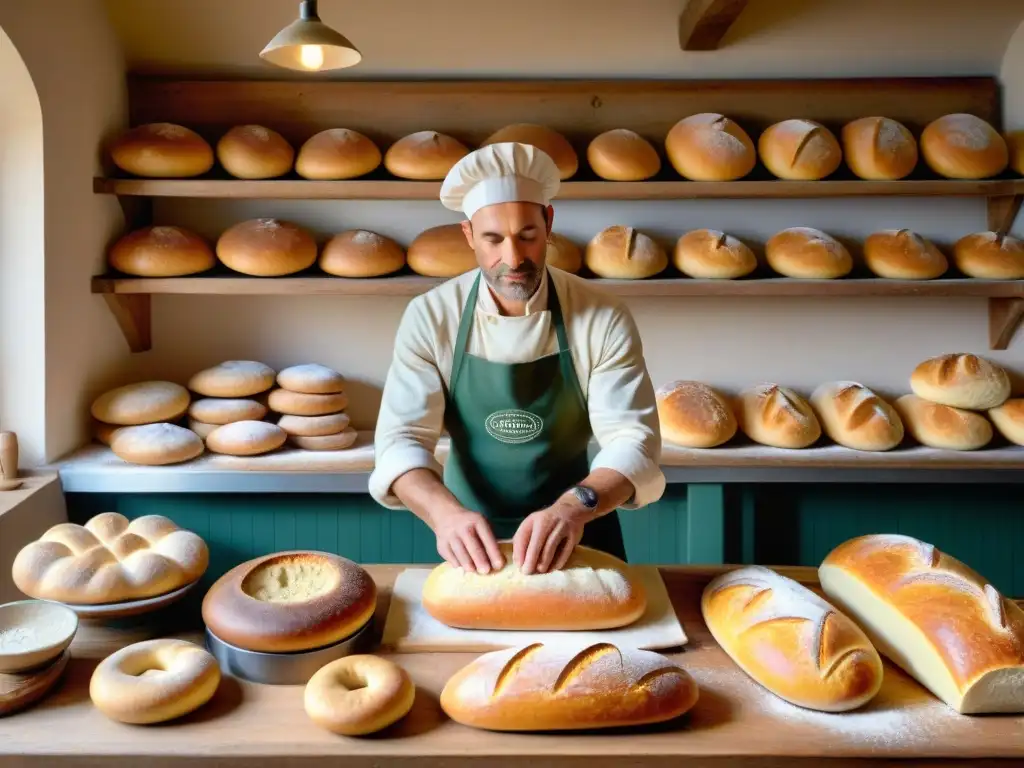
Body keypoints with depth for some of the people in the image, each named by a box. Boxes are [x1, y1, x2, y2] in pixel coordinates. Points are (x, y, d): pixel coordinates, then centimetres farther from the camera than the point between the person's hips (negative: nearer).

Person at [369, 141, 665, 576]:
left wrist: (576, 505, -35)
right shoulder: (430, 317, -10)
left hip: (578, 533, 0)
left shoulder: (603, 319, -12)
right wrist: (445, 511, -34)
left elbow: (634, 440, -16)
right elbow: (401, 440, -15)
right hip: (471, 539, 1)